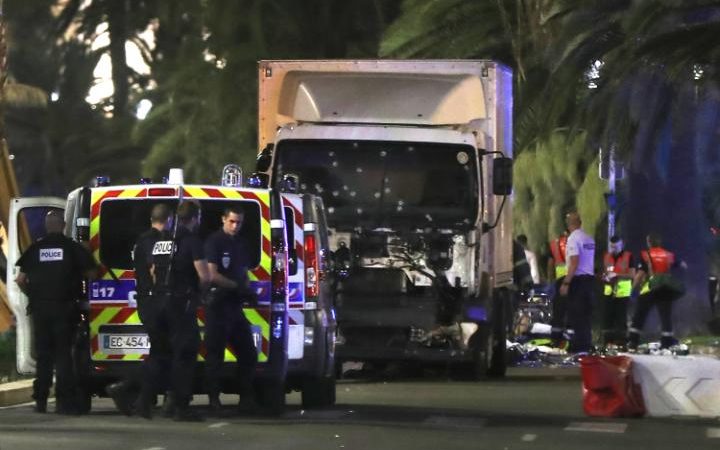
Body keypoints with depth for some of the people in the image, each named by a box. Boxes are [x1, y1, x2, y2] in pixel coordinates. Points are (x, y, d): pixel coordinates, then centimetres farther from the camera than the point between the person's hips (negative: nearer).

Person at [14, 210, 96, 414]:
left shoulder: (35, 248, 5)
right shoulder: (73, 247, -2)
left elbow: (21, 279, 5)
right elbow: (91, 273, -2)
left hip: (40, 307, 2)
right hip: (64, 307, -2)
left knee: (43, 353, 11)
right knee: (63, 353, -1)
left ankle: (40, 400, 11)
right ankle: (64, 401, -8)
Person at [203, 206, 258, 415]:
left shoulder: (241, 244, 16)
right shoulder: (214, 242, -7)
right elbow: (212, 275, -15)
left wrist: (246, 291, 4)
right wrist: (237, 287, -17)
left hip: (235, 305, 8)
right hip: (218, 304, -8)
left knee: (248, 354, 9)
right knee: (215, 354, -6)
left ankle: (246, 398, 17)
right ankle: (213, 400, -4)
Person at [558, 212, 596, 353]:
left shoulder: (573, 238, -12)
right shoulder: (590, 239, 9)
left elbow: (574, 262, -18)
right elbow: (593, 262, 9)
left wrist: (566, 283, -17)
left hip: (577, 279, -7)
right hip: (590, 278, 7)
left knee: (575, 315, -4)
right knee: (586, 313, 13)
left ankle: (577, 346, -7)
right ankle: (587, 344, 16)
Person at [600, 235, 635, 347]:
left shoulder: (628, 257, -3)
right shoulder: (606, 256, 12)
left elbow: (632, 275, -8)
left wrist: (617, 275, -18)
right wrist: (605, 277, -2)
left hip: (622, 292, -4)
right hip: (609, 291, 4)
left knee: (621, 317, -4)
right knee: (607, 317, 2)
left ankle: (620, 341, 0)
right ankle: (607, 341, 8)